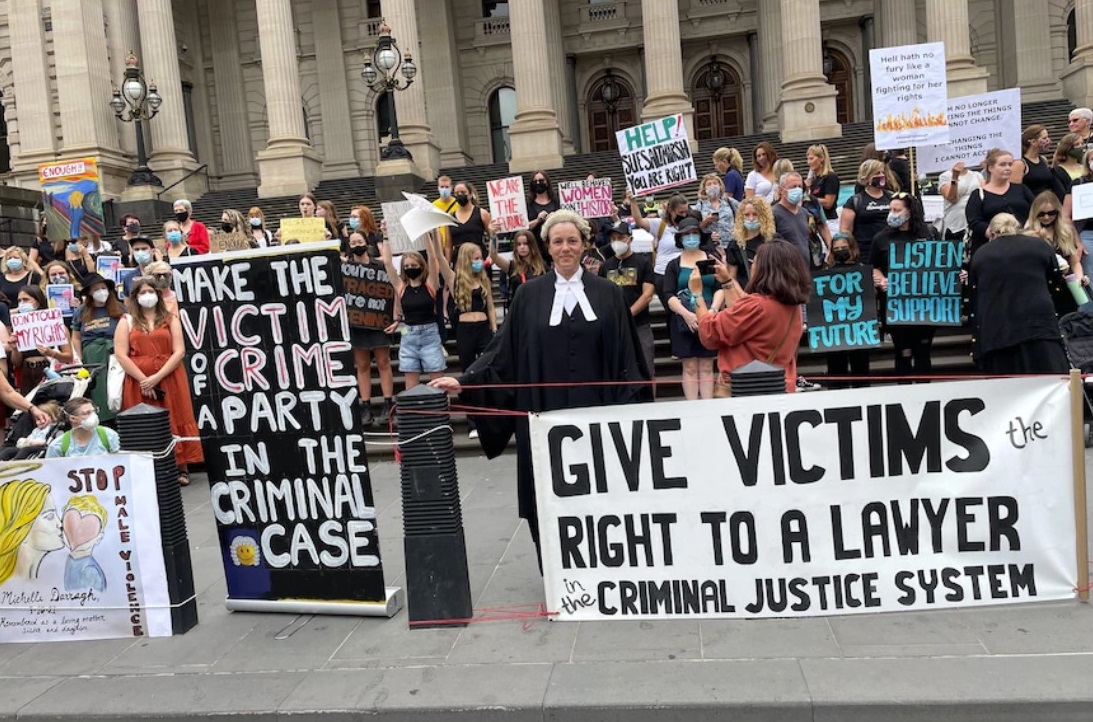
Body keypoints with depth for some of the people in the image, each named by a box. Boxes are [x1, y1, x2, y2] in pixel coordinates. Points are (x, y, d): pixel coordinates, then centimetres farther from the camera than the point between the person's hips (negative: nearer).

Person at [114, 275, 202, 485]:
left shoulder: (171, 319, 9)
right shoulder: (126, 321, 9)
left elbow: (179, 351, -2)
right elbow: (120, 354, -2)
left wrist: (157, 377, -14)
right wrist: (143, 379, -13)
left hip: (169, 379, 0)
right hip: (138, 382, 0)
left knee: (174, 422, -1)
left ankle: (181, 468, 2)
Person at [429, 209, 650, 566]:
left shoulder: (607, 293, 4)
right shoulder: (529, 294, 4)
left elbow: (625, 357, 3)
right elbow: (503, 350, 4)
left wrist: (629, 410, -5)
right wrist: (465, 381, -6)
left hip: (594, 410, 0)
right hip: (545, 413, 0)